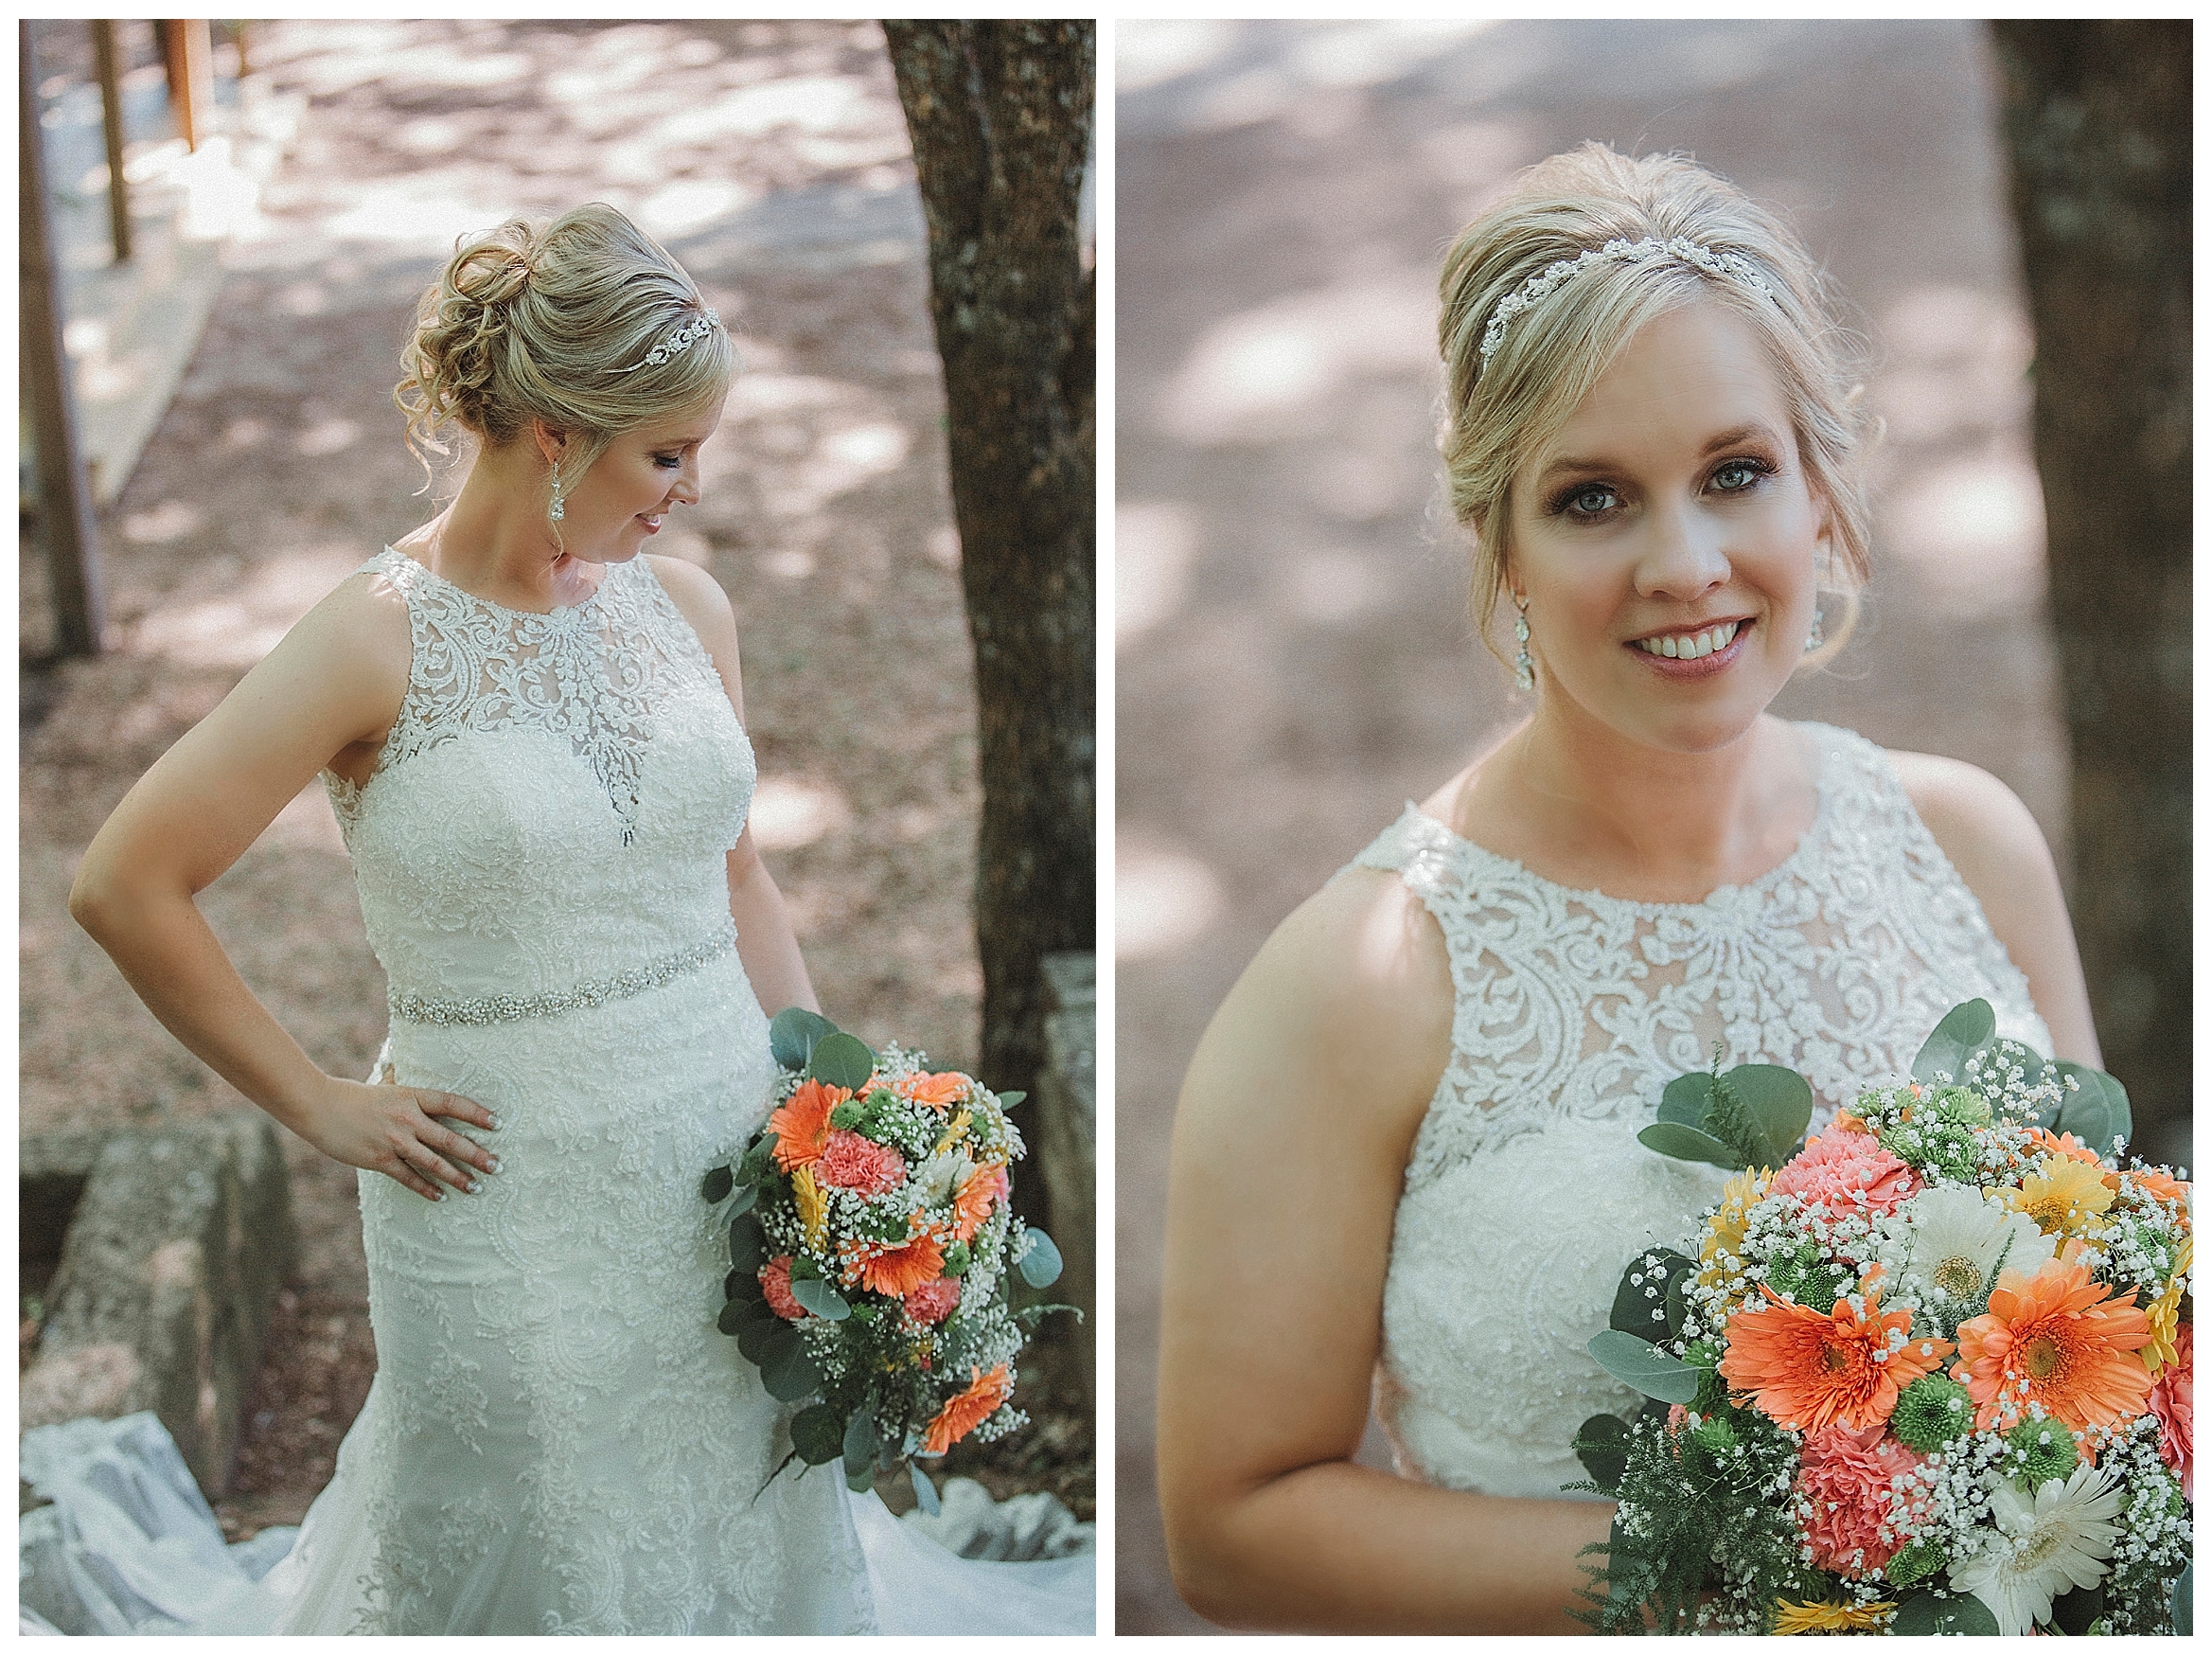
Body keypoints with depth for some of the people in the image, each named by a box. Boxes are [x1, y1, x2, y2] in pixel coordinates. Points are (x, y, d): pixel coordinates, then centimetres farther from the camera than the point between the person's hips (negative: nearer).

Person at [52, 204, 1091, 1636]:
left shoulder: (684, 605, 3)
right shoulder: (380, 642, -13)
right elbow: (126, 887, -12)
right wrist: (318, 1104, -8)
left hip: (729, 1165, 4)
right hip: (513, 1192, -4)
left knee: (749, 1518, 16)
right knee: (526, 1563, 13)